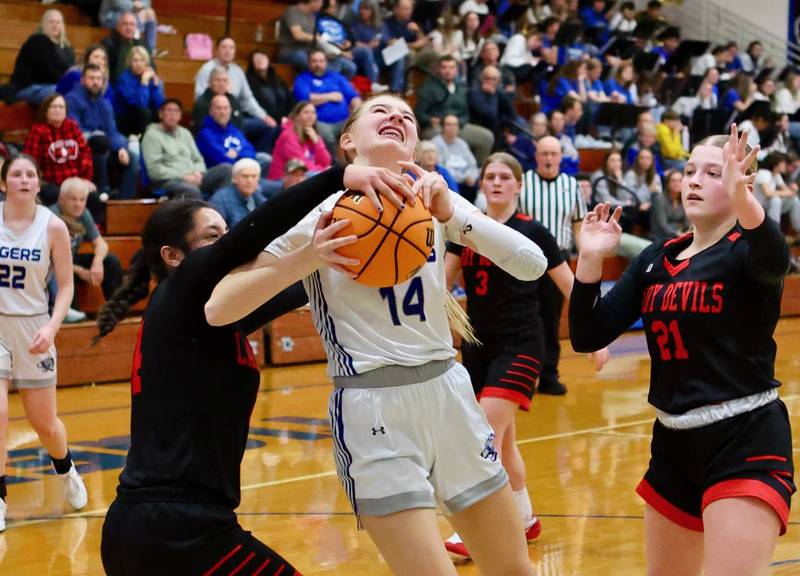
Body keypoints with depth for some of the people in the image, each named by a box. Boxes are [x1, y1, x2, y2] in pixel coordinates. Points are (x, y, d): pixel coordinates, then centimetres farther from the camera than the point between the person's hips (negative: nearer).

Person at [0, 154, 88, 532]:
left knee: (45, 424, 9)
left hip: (32, 328, 0)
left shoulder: (52, 226, -7)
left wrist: (51, 327, -16)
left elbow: (66, 286, -2)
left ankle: (66, 471, 41)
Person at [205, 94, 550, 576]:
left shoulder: (434, 200, 8)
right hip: (372, 411, -5)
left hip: (448, 394, 5)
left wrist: (450, 213, -17)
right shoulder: (321, 212, -3)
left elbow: (532, 264, -5)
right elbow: (217, 309, -11)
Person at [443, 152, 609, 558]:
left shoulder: (532, 232, -6)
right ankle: (525, 519, 27)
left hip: (519, 345, -5)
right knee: (502, 439, 13)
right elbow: (441, 281, 7)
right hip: (478, 345, 5)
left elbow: (571, 288, -1)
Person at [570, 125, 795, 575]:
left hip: (746, 443, -7)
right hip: (674, 444, 7)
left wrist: (742, 199, -55)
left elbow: (774, 260, -36)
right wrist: (591, 259, -12)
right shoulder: (656, 259, 9)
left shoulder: (745, 250, -8)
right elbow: (588, 337, 3)